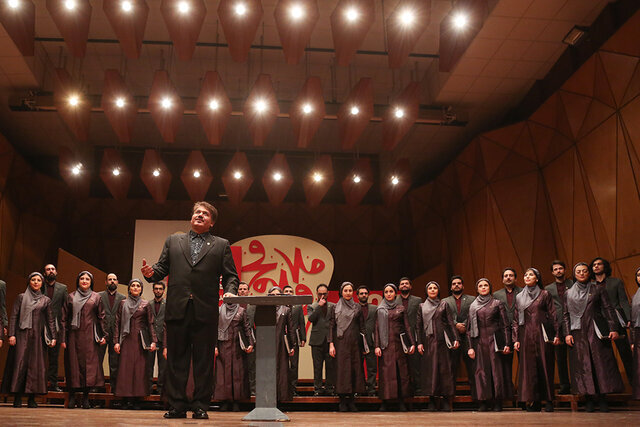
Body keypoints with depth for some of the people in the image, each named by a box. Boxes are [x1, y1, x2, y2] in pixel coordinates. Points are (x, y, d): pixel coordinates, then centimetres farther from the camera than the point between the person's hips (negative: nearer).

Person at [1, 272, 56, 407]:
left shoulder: (46, 300, 11)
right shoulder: (21, 297, 7)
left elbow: (50, 320, 10)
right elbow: (14, 316, 2)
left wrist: (53, 337, 3)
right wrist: (11, 334, -8)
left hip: (37, 336, 1)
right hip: (22, 335, -1)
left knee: (36, 365, -2)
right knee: (20, 363, -5)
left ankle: (32, 398, 2)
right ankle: (17, 398, 0)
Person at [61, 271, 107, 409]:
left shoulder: (96, 297, 9)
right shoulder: (71, 297, 10)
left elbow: (101, 317, 8)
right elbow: (65, 318, 8)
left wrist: (104, 335, -1)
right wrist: (63, 338, 2)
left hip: (90, 335, 0)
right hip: (74, 334, 1)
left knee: (90, 363, -4)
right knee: (73, 363, 0)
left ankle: (85, 397, 3)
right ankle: (72, 397, 8)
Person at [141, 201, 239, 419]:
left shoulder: (221, 245, 14)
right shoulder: (173, 241, 19)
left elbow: (230, 275, 8)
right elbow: (162, 268, 14)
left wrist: (230, 292, -11)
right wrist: (150, 273, -7)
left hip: (206, 311, -1)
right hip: (177, 309, 2)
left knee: (203, 361, 1)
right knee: (176, 359, 5)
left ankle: (201, 406, 9)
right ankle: (177, 405, 13)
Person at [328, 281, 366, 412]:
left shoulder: (357, 308, 11)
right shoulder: (335, 308, 6)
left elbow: (362, 327, 10)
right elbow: (331, 326, 2)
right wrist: (331, 344, -6)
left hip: (354, 342, 2)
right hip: (341, 343, -2)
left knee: (355, 369, 0)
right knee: (342, 369, -4)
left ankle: (351, 400, 8)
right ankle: (342, 401, 1)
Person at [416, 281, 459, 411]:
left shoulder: (443, 305, 11)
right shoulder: (422, 306, 12)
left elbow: (450, 322, 6)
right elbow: (419, 326, 8)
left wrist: (456, 338, -5)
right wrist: (419, 342, -1)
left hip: (442, 340, 0)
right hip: (428, 341, 1)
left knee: (444, 368, -4)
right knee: (430, 368, -3)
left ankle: (445, 401, 1)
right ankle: (432, 400, 1)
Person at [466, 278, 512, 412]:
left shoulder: (497, 303, 6)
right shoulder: (473, 306, 11)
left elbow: (506, 325, 2)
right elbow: (469, 328, 10)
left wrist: (507, 343, -7)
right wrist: (470, 347, 1)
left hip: (495, 340, -2)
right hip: (479, 342, 2)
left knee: (497, 369, -3)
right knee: (481, 370, -1)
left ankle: (497, 402, 3)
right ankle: (483, 402, 5)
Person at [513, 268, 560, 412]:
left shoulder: (544, 294, 5)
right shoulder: (519, 297, 13)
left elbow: (553, 315, 3)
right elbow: (515, 320, 11)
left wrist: (556, 334, -6)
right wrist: (516, 339, 5)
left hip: (542, 334, -2)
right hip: (526, 335, 2)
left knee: (545, 366, -2)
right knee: (529, 367, 0)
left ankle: (548, 401, 6)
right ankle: (533, 401, 4)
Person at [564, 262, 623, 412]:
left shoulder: (598, 289, 9)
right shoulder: (569, 293, 13)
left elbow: (608, 309, 4)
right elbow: (566, 315, 10)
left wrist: (613, 329, -7)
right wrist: (567, 333, -1)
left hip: (596, 331, -1)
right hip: (578, 333, 1)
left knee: (601, 363, -4)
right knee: (583, 365, -1)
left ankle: (602, 398, 1)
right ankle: (589, 398, 2)